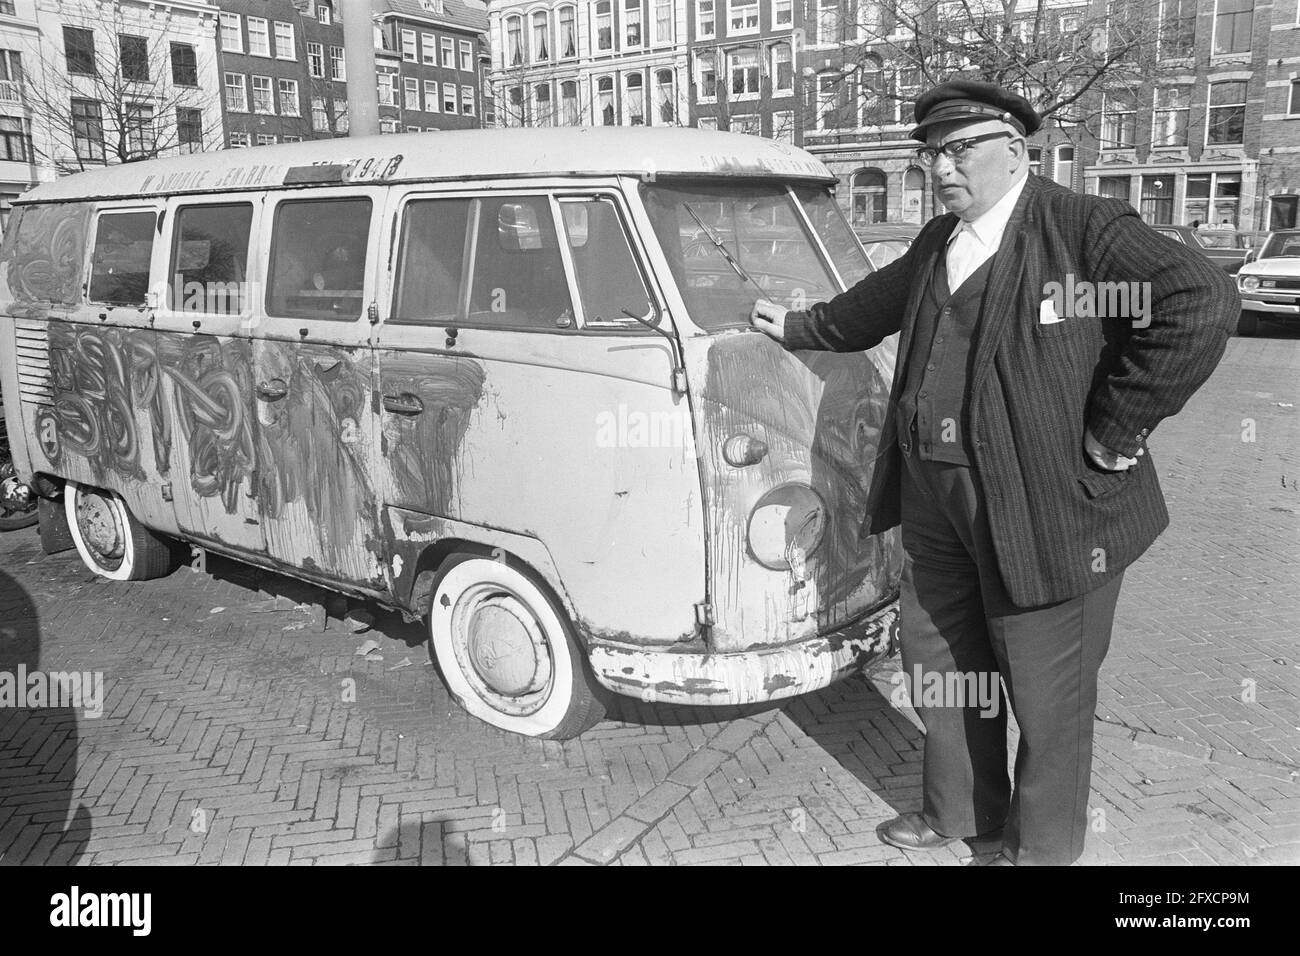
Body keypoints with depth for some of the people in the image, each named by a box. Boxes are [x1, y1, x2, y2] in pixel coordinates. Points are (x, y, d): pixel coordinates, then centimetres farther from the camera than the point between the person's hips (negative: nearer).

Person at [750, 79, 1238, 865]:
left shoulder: (1086, 229, -13)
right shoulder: (937, 243, 11)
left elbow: (1204, 302, -23)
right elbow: (874, 306, 28)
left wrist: (1113, 427, -20)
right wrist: (797, 328, 40)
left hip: (1047, 502, -7)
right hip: (938, 498, 8)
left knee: (1045, 688, 8)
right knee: (939, 659, 19)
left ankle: (1042, 844, 31)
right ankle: (958, 812, 41)